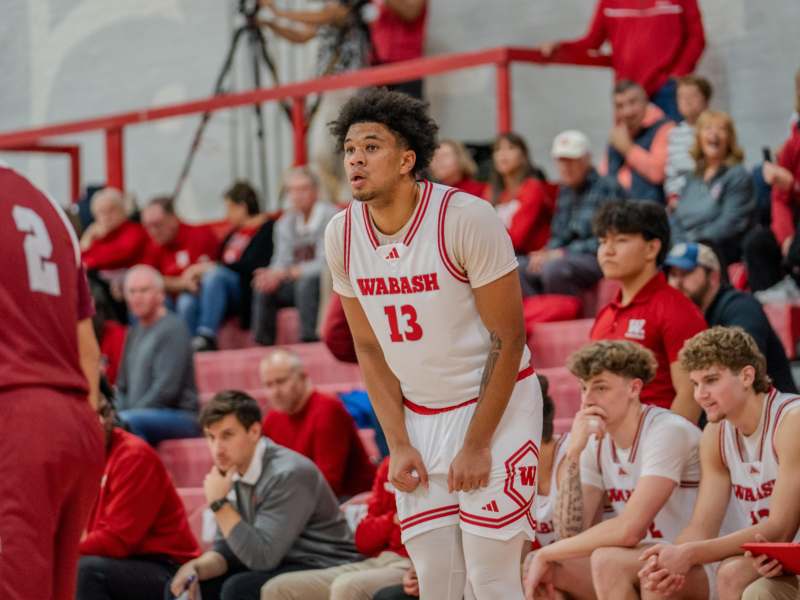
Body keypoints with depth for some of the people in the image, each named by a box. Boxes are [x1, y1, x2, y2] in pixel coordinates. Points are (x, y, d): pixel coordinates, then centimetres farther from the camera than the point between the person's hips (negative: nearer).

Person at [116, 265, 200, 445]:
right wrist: (117, 412, 2)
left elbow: (166, 390, -15)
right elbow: (123, 386, 23)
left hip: (180, 415, -8)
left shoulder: (173, 328, -7)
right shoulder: (135, 332, 19)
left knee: (125, 421, -34)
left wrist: (124, 415, -15)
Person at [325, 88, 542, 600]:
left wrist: (477, 445, -15)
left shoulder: (466, 218, -19)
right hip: (419, 417, 5)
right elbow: (370, 349, 7)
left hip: (496, 405, -5)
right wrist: (399, 445, -1)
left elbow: (509, 341, -14)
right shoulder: (342, 235, -3)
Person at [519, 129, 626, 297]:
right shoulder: (566, 190, 16)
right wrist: (546, 253, -4)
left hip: (599, 259, -8)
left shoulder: (607, 188, -7)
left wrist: (563, 253, -16)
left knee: (554, 268, -34)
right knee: (519, 268, -13)